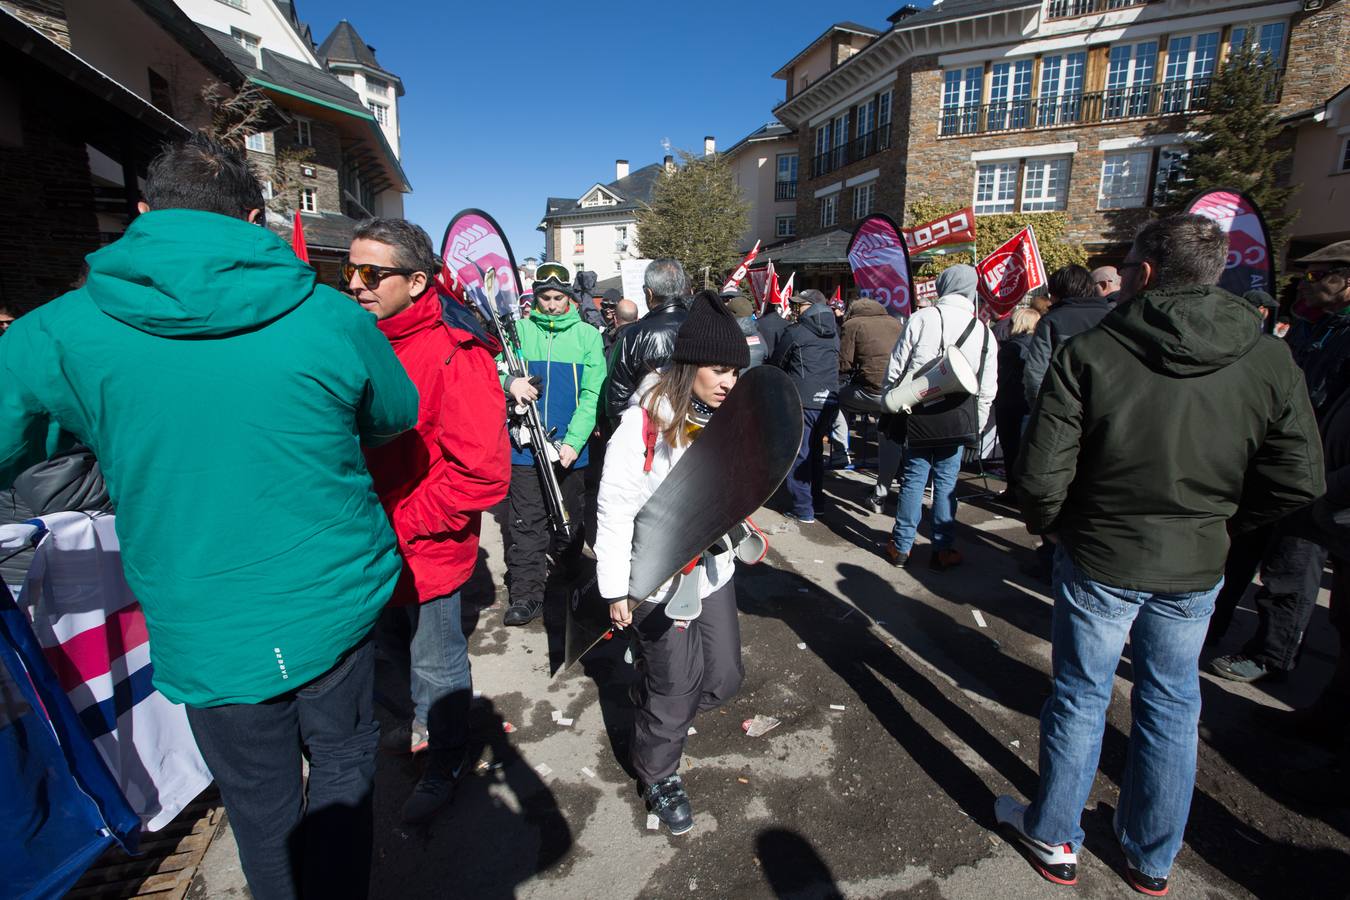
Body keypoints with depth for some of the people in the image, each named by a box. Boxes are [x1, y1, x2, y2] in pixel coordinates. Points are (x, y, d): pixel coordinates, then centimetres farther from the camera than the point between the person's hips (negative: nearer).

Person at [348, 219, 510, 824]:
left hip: (425, 552, -7)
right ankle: (425, 720, 54)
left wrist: (400, 524, -20)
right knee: (392, 643, 27)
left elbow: (482, 474, -26)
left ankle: (444, 764, 40)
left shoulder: (454, 356, -23)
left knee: (437, 665, 13)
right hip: (372, 547, 7)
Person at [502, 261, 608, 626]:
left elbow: (592, 394, -5)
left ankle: (572, 579, 38)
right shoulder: (519, 330, 4)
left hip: (571, 447, 0)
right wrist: (509, 383, -22)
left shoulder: (587, 335, 1)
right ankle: (526, 595, 10)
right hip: (525, 445, 0)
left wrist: (573, 442, -15)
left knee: (570, 519, 16)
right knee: (526, 522, 1)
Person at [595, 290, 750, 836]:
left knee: (724, 676, 14)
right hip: (658, 580, -6)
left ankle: (657, 710, 44)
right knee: (676, 689, 7)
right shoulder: (644, 424, -20)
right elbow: (615, 513, -16)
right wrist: (616, 590, -14)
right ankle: (658, 776, 36)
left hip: (712, 569, 6)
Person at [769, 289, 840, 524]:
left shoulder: (795, 332, -6)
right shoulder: (833, 335, 12)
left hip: (802, 401, -6)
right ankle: (815, 502, 28)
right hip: (829, 401, 6)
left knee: (799, 455, 2)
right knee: (815, 452, 19)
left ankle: (804, 511, 4)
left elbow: (775, 365, 3)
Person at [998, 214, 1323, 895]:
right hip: (1196, 567, 4)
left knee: (1079, 699, 13)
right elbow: (1299, 480, -2)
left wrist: (1050, 528, 1)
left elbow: (1042, 474, -19)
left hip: (1099, 560, -3)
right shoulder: (1270, 360, -5)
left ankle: (1054, 840, 32)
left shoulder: (1089, 352, -17)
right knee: (1171, 706, 19)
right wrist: (1214, 520, 11)